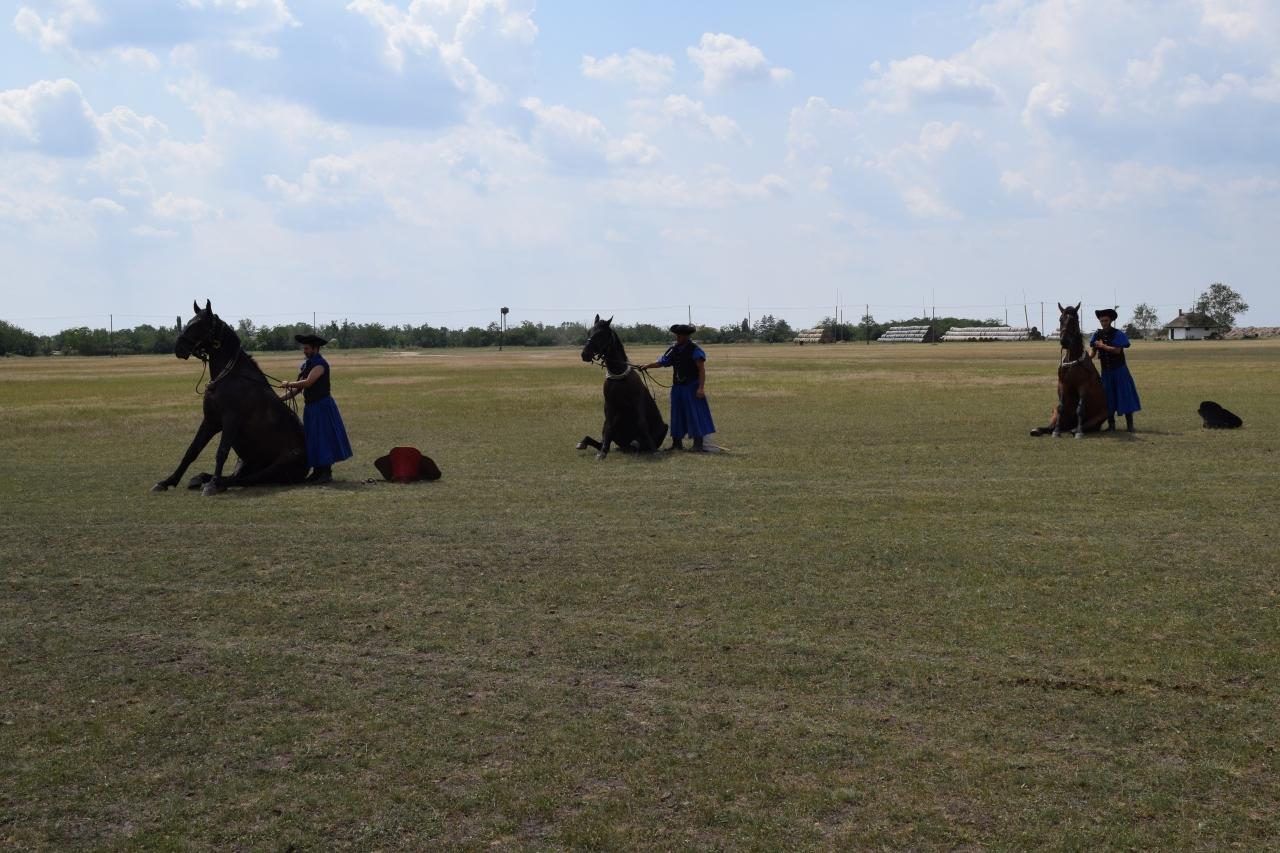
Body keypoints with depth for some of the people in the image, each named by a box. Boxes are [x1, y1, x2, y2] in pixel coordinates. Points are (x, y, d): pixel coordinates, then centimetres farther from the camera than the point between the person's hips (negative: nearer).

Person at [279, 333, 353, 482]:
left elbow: (308, 382, -26)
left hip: (322, 407, -9)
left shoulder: (320, 364, -14)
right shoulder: (305, 366, 12)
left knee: (324, 439, -7)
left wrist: (288, 384, -15)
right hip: (310, 408, 9)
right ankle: (317, 471, 19)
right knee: (312, 440, 11)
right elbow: (297, 389, 12)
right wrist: (279, 398, 1)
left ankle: (326, 473, -4)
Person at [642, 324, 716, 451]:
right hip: (678, 387, 7)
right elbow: (662, 362, 9)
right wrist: (647, 366, -5)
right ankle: (677, 443, 21)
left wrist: (701, 388, -23)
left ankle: (698, 444, -2)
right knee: (677, 415, 12)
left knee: (695, 414, -5)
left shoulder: (695, 350, -12)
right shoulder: (674, 349, 6)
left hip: (692, 387, -7)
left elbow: (702, 370, -16)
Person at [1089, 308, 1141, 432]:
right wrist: (1088, 357, -23)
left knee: (1124, 395, -3)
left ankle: (1129, 424, 2)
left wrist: (1103, 346, -20)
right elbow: (1092, 350, -4)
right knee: (1108, 397, 7)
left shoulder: (1118, 334, -9)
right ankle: (1111, 424, 15)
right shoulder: (1097, 335, 2)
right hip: (1106, 370, 4)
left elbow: (1117, 350, -20)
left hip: (1119, 369, -4)